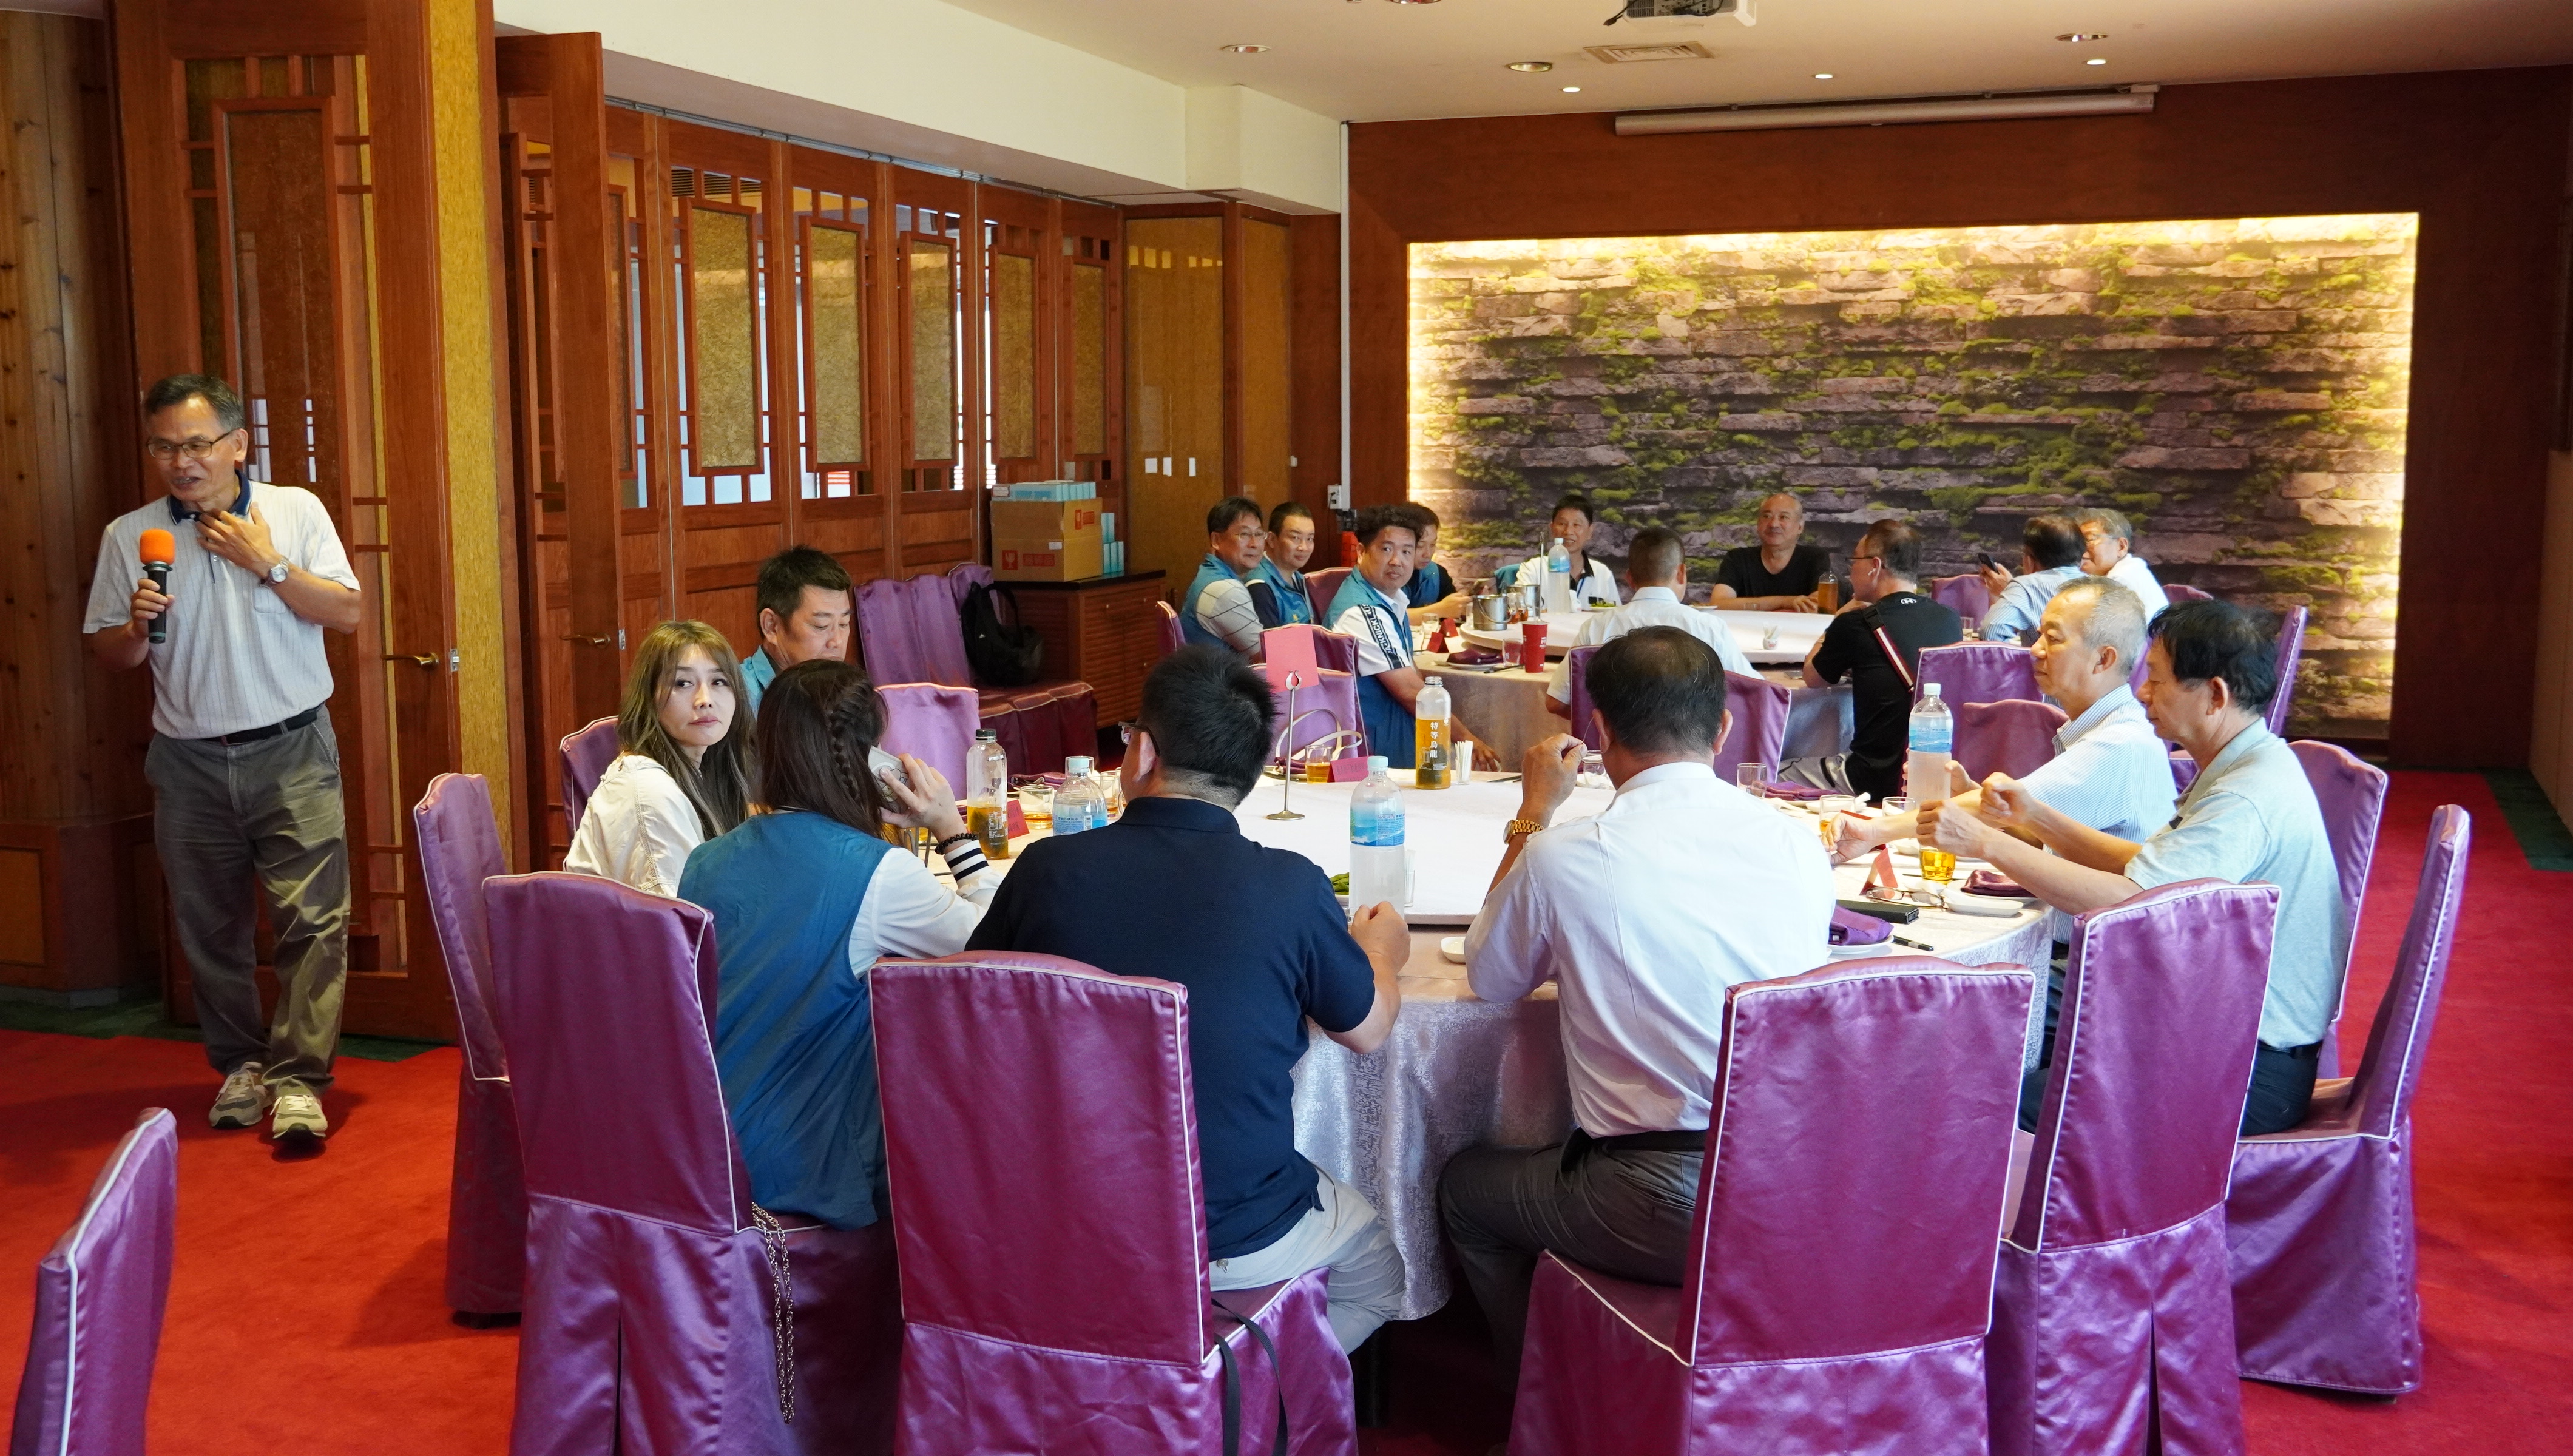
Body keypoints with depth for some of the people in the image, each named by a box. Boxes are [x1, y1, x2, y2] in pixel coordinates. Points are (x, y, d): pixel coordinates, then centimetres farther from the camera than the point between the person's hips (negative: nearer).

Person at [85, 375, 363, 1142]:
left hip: (291, 752, -2)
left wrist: (269, 566, -12)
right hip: (189, 761, 2)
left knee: (312, 919, -9)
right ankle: (241, 1065, 24)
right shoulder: (128, 536, 4)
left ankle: (298, 1080, -5)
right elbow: (109, 652, 8)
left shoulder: (294, 510, 1)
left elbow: (347, 611, -3)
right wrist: (137, 627, -13)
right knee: (209, 926, 9)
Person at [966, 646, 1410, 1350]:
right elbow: (1368, 1028, 0)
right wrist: (1379, 951, 22)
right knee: (1378, 1274, 27)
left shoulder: (1047, 868, -13)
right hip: (1238, 1242, -3)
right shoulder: (1290, 887, -18)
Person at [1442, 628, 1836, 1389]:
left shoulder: (1563, 857, -12)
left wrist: (1533, 814, 15)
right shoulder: (1798, 845, -1)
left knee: (1464, 1186, 24)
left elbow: (1490, 978, 9)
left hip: (1667, 1213, -5)